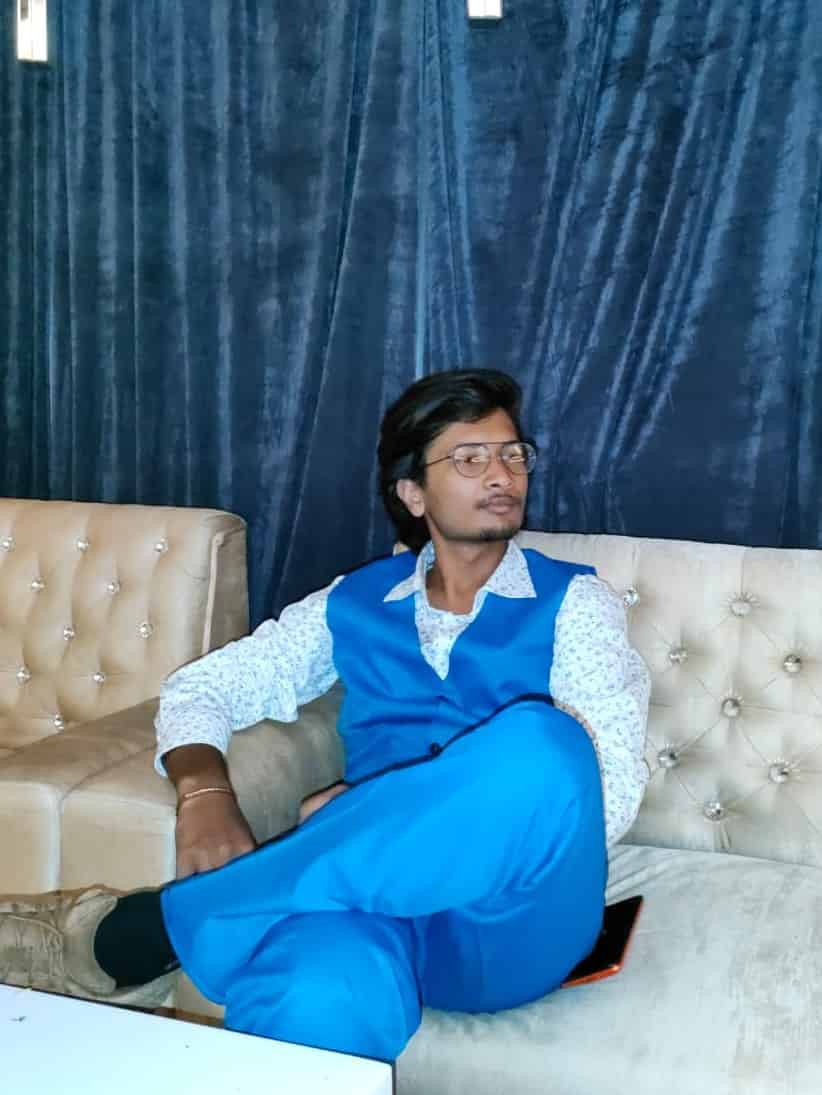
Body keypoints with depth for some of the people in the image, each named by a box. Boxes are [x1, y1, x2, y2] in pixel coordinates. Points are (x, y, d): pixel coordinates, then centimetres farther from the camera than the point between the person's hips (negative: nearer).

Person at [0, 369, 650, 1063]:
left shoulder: (574, 601, 10)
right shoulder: (356, 603, 18)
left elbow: (610, 789, -3)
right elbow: (201, 687, 20)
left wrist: (375, 812, -12)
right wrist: (204, 792, -5)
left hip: (512, 918, 1)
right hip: (383, 901, -1)